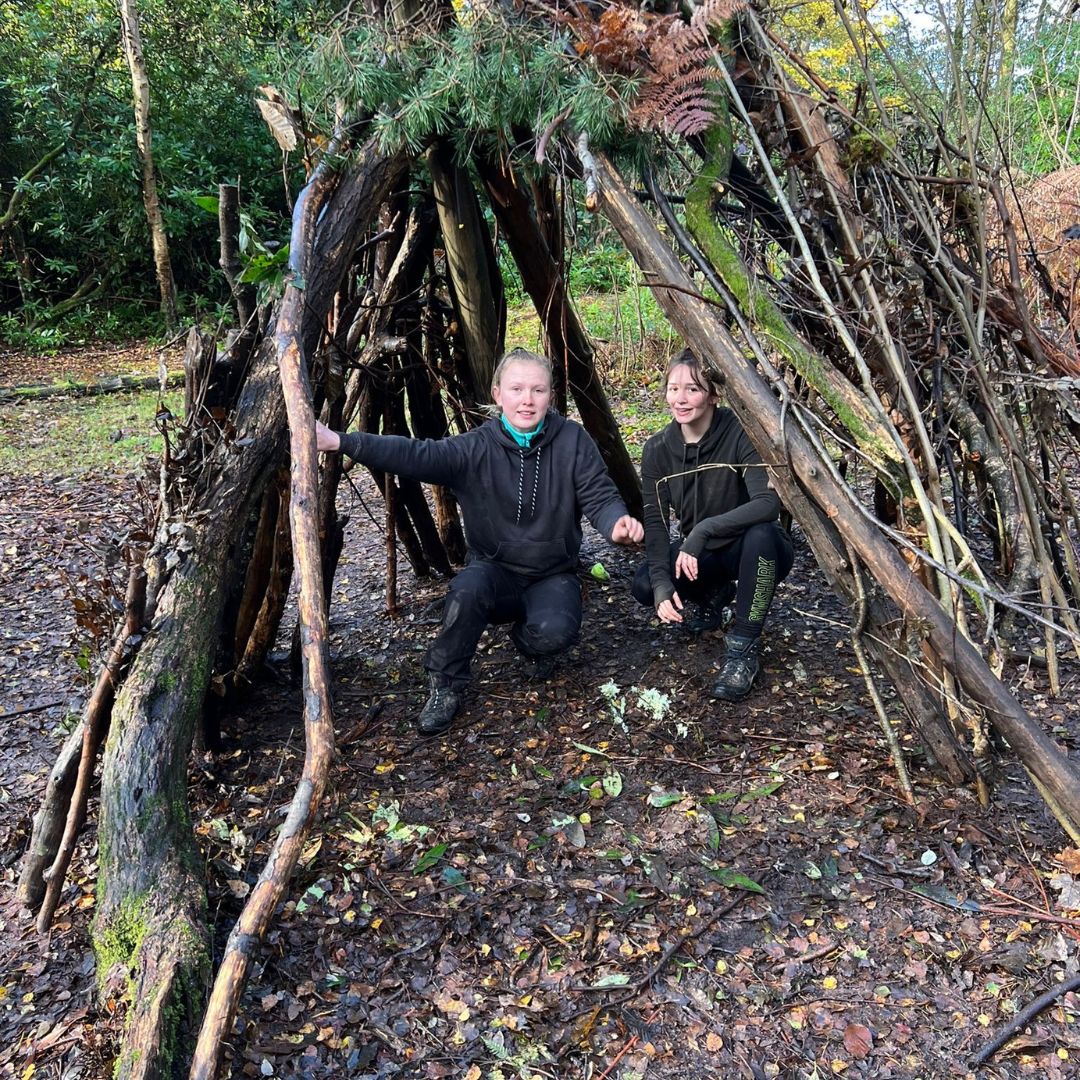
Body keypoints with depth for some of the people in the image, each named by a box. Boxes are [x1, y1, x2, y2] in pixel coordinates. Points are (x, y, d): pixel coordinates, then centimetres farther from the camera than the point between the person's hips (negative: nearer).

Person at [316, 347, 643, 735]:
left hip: (553, 576, 0)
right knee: (467, 589, -34)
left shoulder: (573, 441, -7)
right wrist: (341, 442, -39)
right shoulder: (476, 448, -12)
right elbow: (414, 455, -24)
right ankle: (445, 688, -12)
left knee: (553, 632, -31)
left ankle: (528, 637, 8)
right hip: (496, 571, 0)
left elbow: (599, 496, -11)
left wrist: (617, 522, -37)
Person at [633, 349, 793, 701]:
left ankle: (742, 648, -22)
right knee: (644, 585, -22)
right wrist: (662, 583, -25)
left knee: (761, 534, -38)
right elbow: (655, 520, -11)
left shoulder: (741, 435, -21)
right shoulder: (658, 449, -8)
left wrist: (703, 530, -42)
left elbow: (769, 503, -33)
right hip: (701, 555, 4)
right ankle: (713, 596, 11)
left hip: (752, 551, -4)